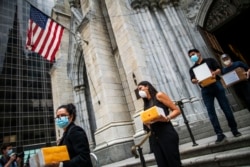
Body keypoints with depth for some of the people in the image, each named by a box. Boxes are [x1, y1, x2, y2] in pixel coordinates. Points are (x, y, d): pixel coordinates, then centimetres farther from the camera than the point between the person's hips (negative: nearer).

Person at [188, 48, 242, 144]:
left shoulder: (210, 60, 16)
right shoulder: (192, 69, 18)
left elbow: (219, 69, 3)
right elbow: (193, 80, 4)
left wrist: (214, 73, -20)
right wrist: (195, 80, -21)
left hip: (216, 85, -1)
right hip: (205, 90, 2)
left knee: (225, 107, 0)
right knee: (211, 111, -5)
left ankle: (234, 129, 15)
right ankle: (219, 134, 0)